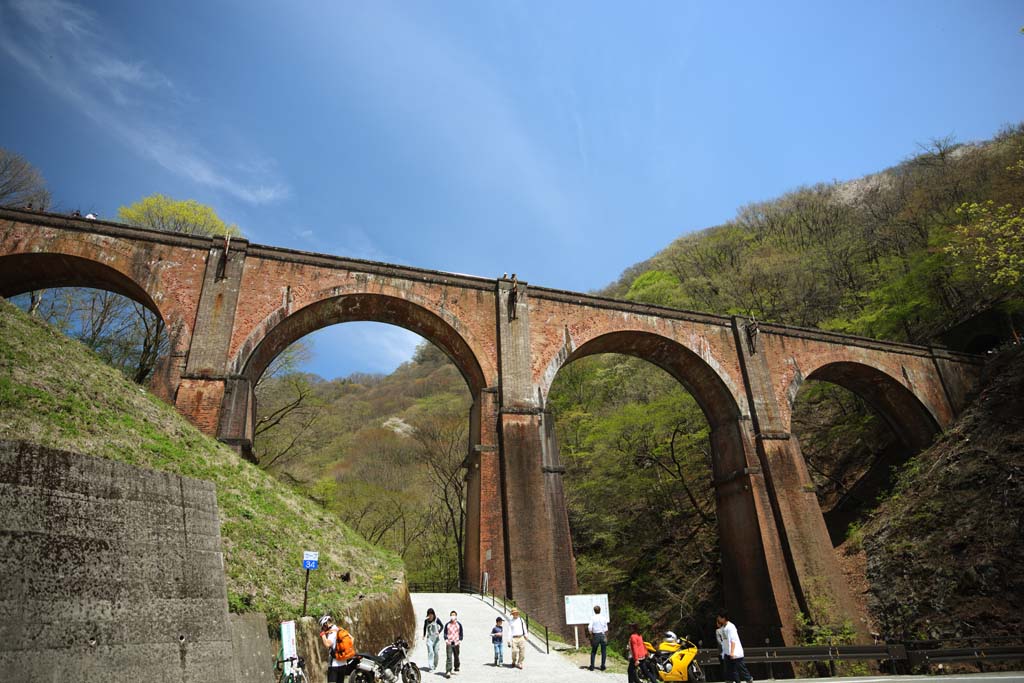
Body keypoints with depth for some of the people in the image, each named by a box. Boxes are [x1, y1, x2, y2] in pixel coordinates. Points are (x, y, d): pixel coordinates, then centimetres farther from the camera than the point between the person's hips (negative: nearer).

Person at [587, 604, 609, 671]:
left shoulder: (592, 618, -6)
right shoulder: (603, 618, -1)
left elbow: (590, 627, -14)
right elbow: (606, 629, 0)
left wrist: (591, 635, -2)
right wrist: (606, 637, 9)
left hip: (595, 635, 0)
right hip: (603, 635, 1)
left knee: (593, 652, 12)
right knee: (603, 652, 11)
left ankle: (592, 666, 11)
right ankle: (603, 666, 9)